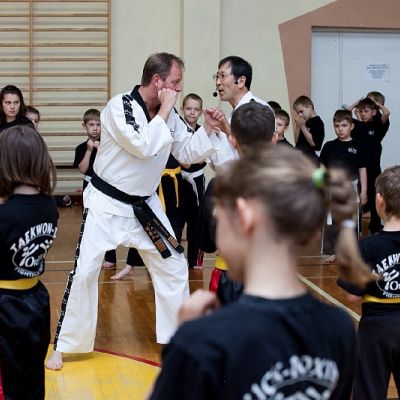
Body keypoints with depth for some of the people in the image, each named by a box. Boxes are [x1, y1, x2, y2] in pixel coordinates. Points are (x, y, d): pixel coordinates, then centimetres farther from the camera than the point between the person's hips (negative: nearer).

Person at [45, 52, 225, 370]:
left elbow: (188, 154, 9)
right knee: (84, 272, -8)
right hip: (107, 204, -6)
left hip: (145, 205, 6)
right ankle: (63, 346, 6)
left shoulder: (168, 114, 1)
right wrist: (165, 110, -24)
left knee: (174, 266, 9)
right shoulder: (120, 106, -19)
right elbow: (143, 146, -32)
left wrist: (208, 128, -7)